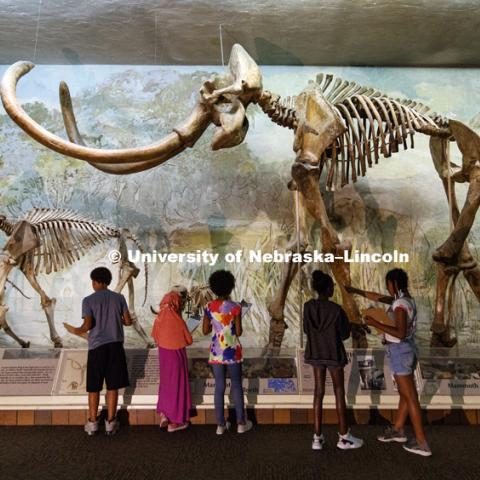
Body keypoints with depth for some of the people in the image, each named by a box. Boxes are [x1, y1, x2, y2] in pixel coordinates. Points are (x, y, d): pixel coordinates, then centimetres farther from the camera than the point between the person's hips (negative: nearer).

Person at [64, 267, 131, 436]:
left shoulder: (88, 300, -5)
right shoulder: (119, 298, 3)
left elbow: (88, 325, -13)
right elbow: (128, 321, 2)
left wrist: (76, 331, 7)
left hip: (97, 347, -1)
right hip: (115, 345, 2)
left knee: (94, 386, 12)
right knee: (113, 385, 8)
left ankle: (92, 422, 20)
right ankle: (111, 422, 15)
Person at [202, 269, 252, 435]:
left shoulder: (209, 307, -4)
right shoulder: (235, 307, -13)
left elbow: (205, 331, 0)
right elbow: (239, 332, -11)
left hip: (216, 351, 3)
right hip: (232, 351, -3)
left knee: (219, 387, 10)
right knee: (237, 386, 10)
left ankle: (221, 425, 17)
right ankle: (241, 423, 20)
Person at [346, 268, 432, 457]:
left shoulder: (400, 305, -23)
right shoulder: (405, 299, 8)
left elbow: (400, 333, -29)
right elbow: (378, 297, 18)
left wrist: (376, 324, -25)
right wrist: (356, 291, 21)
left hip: (400, 352, -10)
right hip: (407, 350, 10)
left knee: (410, 397, 0)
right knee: (404, 393, 20)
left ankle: (421, 443, 11)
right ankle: (397, 430, 36)